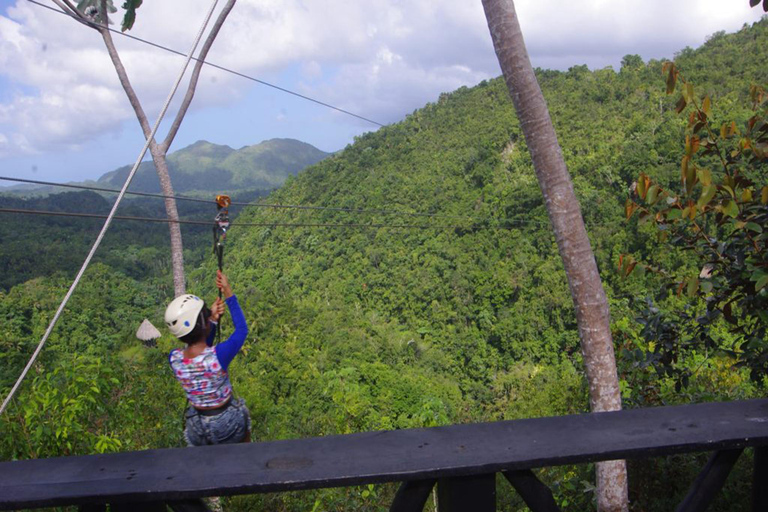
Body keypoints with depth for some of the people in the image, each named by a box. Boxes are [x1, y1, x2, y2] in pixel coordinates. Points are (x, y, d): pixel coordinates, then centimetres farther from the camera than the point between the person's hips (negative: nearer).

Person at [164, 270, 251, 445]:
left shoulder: (174, 359, -18)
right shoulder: (219, 355, -31)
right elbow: (241, 329, -12)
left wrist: (213, 320, -5)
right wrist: (228, 293, -10)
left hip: (197, 424, 3)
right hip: (226, 423, -3)